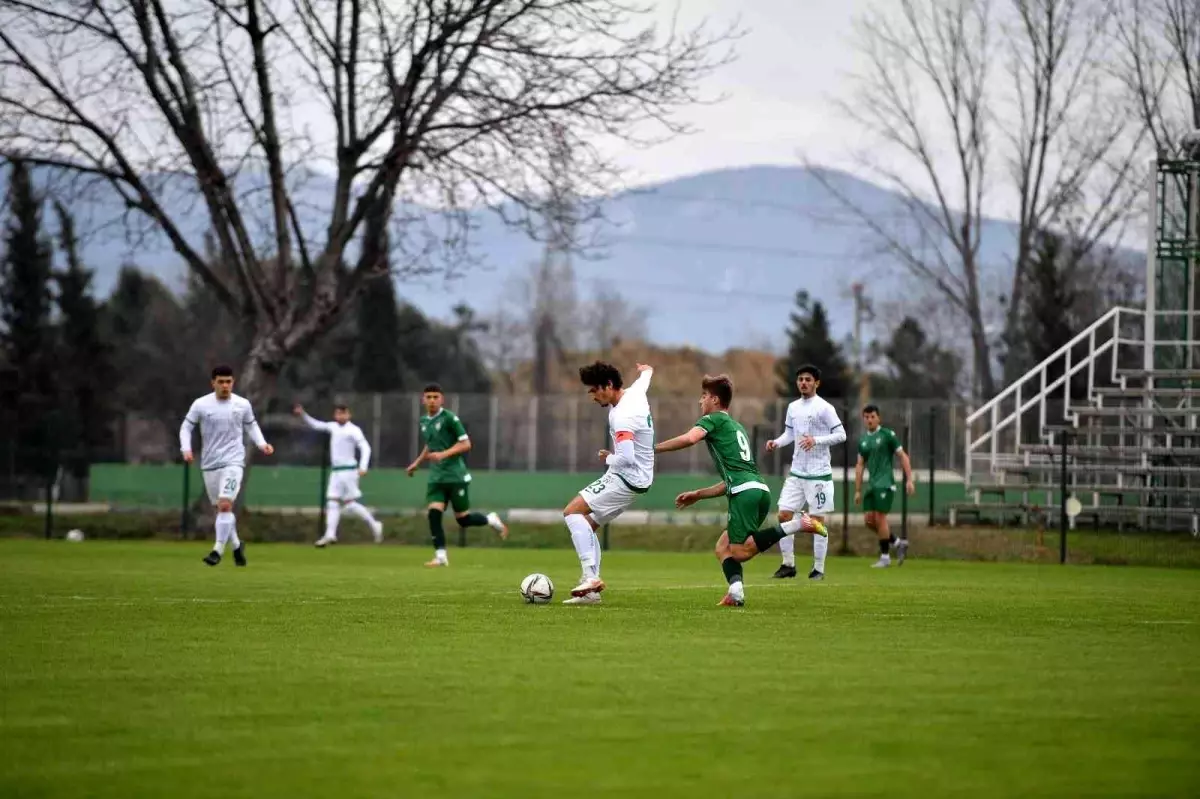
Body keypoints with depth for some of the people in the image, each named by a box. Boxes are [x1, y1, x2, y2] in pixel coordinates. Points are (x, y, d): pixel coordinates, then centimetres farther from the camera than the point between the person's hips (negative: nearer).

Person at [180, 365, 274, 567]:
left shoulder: (243, 405, -2)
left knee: (225, 505, -18)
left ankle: (218, 550, -14)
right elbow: (186, 427, 4)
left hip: (233, 462, -2)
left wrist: (261, 444, -2)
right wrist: (186, 449, -12)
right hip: (209, 464, 2)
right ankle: (236, 545, 30)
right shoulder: (201, 404, -4)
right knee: (221, 508, 11)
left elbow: (251, 426, 14)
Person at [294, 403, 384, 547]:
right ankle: (330, 535, -4)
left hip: (348, 471, -7)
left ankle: (374, 525, 7)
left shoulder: (353, 430, -9)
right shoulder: (333, 427, 12)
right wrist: (303, 415, 10)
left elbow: (365, 448, -14)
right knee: (332, 502, 0)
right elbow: (315, 425, 22)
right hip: (335, 471, 7)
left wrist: (363, 467, -25)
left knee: (350, 504, -7)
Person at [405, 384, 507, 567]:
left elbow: (465, 444, -14)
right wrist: (417, 463, 22)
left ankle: (492, 520, 29)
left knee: (463, 519, 1)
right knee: (433, 512, -13)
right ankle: (440, 556, -9)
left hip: (456, 476, -5)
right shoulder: (424, 421, 10)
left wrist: (444, 454, -24)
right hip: (436, 477, 5)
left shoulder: (449, 418, -11)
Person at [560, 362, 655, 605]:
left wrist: (608, 459, -10)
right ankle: (591, 591, 12)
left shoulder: (622, 416, -24)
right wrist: (646, 371, 57)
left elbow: (626, 458, -32)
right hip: (635, 479, 10)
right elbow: (644, 379, 33)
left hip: (627, 480, -10)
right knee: (587, 524, 14)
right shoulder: (635, 394, 6)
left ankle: (591, 577, -23)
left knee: (572, 511, -16)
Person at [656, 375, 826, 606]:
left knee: (740, 552, -12)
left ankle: (795, 525, -18)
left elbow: (689, 438, -15)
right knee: (722, 548, 10)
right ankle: (736, 592, -14)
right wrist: (697, 495, 37)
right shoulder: (737, 428, 33)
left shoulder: (714, 419, 8)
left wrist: (652, 449, -7)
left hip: (745, 492, -9)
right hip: (760, 490, 9)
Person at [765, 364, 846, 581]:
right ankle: (788, 565, 10)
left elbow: (841, 434, -10)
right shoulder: (793, 407, 10)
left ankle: (818, 569, 5)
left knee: (817, 520, -2)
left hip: (818, 473, -6)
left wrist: (816, 440, -23)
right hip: (796, 472, 6)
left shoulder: (824, 408, -8)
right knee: (784, 515, 0)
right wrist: (777, 442, -2)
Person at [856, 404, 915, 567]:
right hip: (872, 485, 7)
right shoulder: (863, 441, 15)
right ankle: (898, 543, 16)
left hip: (885, 484, -7)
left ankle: (885, 557, -1)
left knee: (880, 518, -10)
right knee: (869, 520, 1)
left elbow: (903, 456, -4)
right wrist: (857, 491, 12)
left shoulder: (888, 435, -4)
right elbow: (860, 466, 16)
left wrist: (909, 480, -11)